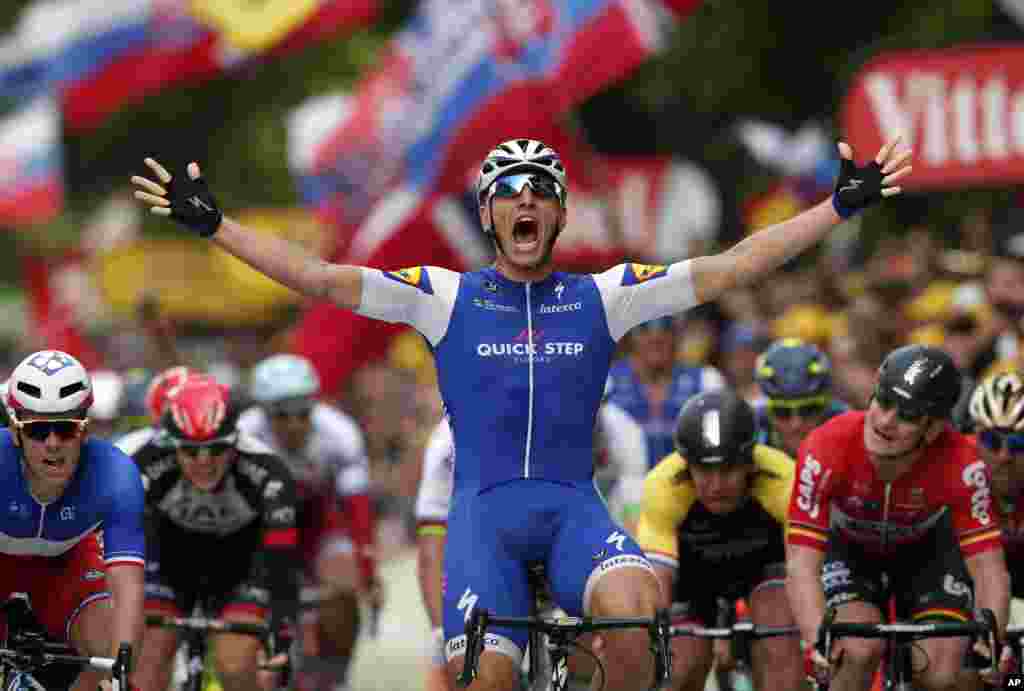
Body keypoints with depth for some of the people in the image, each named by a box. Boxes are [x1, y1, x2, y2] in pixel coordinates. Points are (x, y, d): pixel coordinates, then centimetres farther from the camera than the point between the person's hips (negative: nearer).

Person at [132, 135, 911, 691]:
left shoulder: (602, 296, 9)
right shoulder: (446, 297, 7)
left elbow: (728, 269, 3)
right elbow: (322, 278, 0)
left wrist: (841, 206, -4)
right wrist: (212, 225, -9)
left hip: (573, 505, 0)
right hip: (485, 508, 0)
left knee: (634, 613, -31)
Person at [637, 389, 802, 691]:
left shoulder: (783, 483, -38)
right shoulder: (662, 487, -38)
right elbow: (656, 581, -41)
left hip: (763, 559, -1)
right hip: (693, 567, 1)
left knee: (781, 651, -23)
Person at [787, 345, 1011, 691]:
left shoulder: (960, 464, -35)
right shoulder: (826, 450, -37)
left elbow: (989, 569, -33)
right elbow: (802, 567, -39)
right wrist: (819, 642, -55)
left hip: (927, 549, 1)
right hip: (849, 550, -1)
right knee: (859, 651, -28)